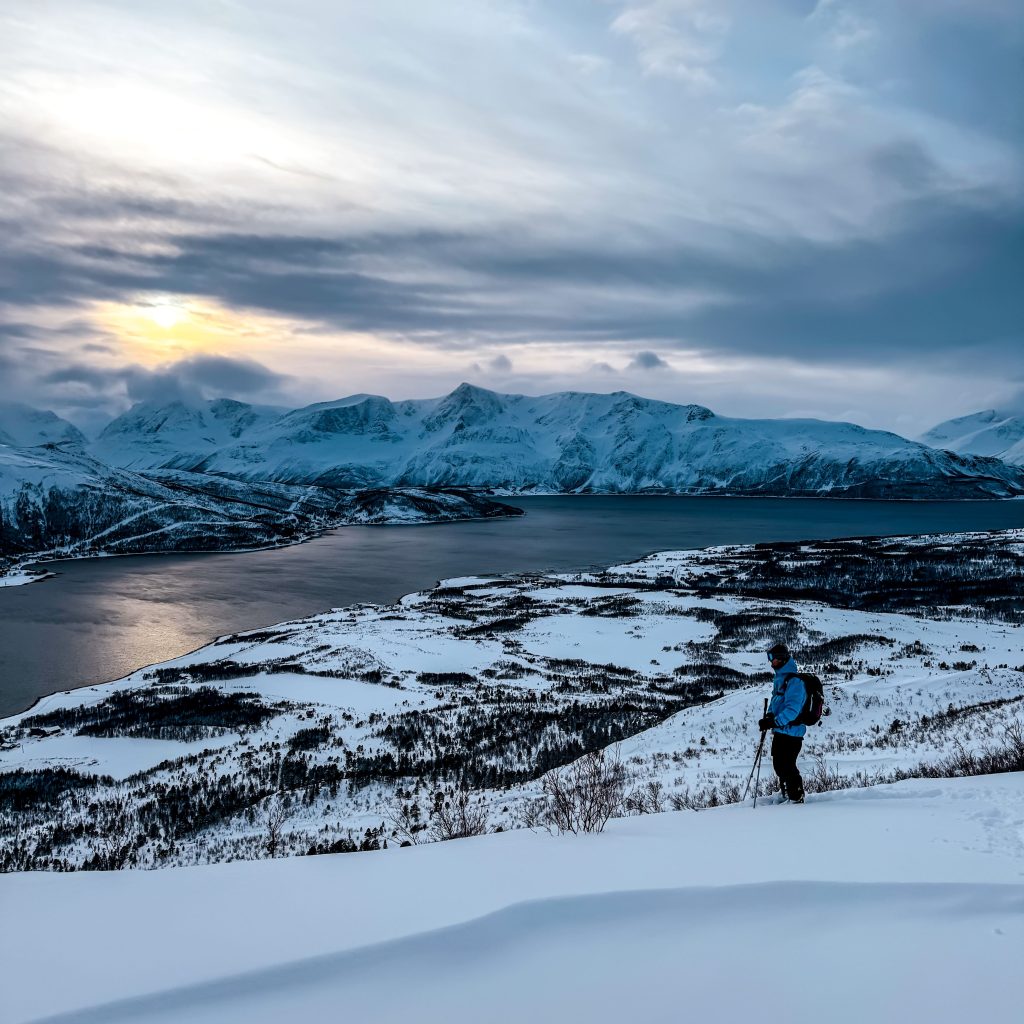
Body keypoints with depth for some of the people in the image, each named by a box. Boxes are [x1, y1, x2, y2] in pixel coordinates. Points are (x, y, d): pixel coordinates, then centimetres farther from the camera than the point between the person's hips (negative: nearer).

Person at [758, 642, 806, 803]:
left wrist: (773, 722, -31)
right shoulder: (780, 678, 13)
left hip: (790, 731, -10)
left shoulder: (794, 680, -18)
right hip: (779, 731, 10)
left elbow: (792, 709, -26)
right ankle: (786, 796, 34)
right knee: (779, 766, 20)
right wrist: (770, 715, 5)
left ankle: (797, 799, 6)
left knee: (787, 767, -6)